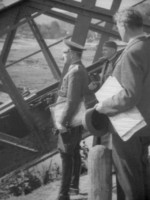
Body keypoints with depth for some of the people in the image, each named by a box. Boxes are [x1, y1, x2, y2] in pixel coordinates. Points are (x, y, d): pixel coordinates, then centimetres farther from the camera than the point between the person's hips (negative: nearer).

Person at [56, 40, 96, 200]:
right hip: (76, 119, 10)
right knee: (74, 152, 16)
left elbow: (72, 100, -25)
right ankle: (74, 186, 26)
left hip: (70, 120, -10)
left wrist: (62, 122, -23)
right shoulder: (81, 70, 12)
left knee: (66, 154, -9)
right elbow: (87, 93, 16)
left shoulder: (75, 72, -20)